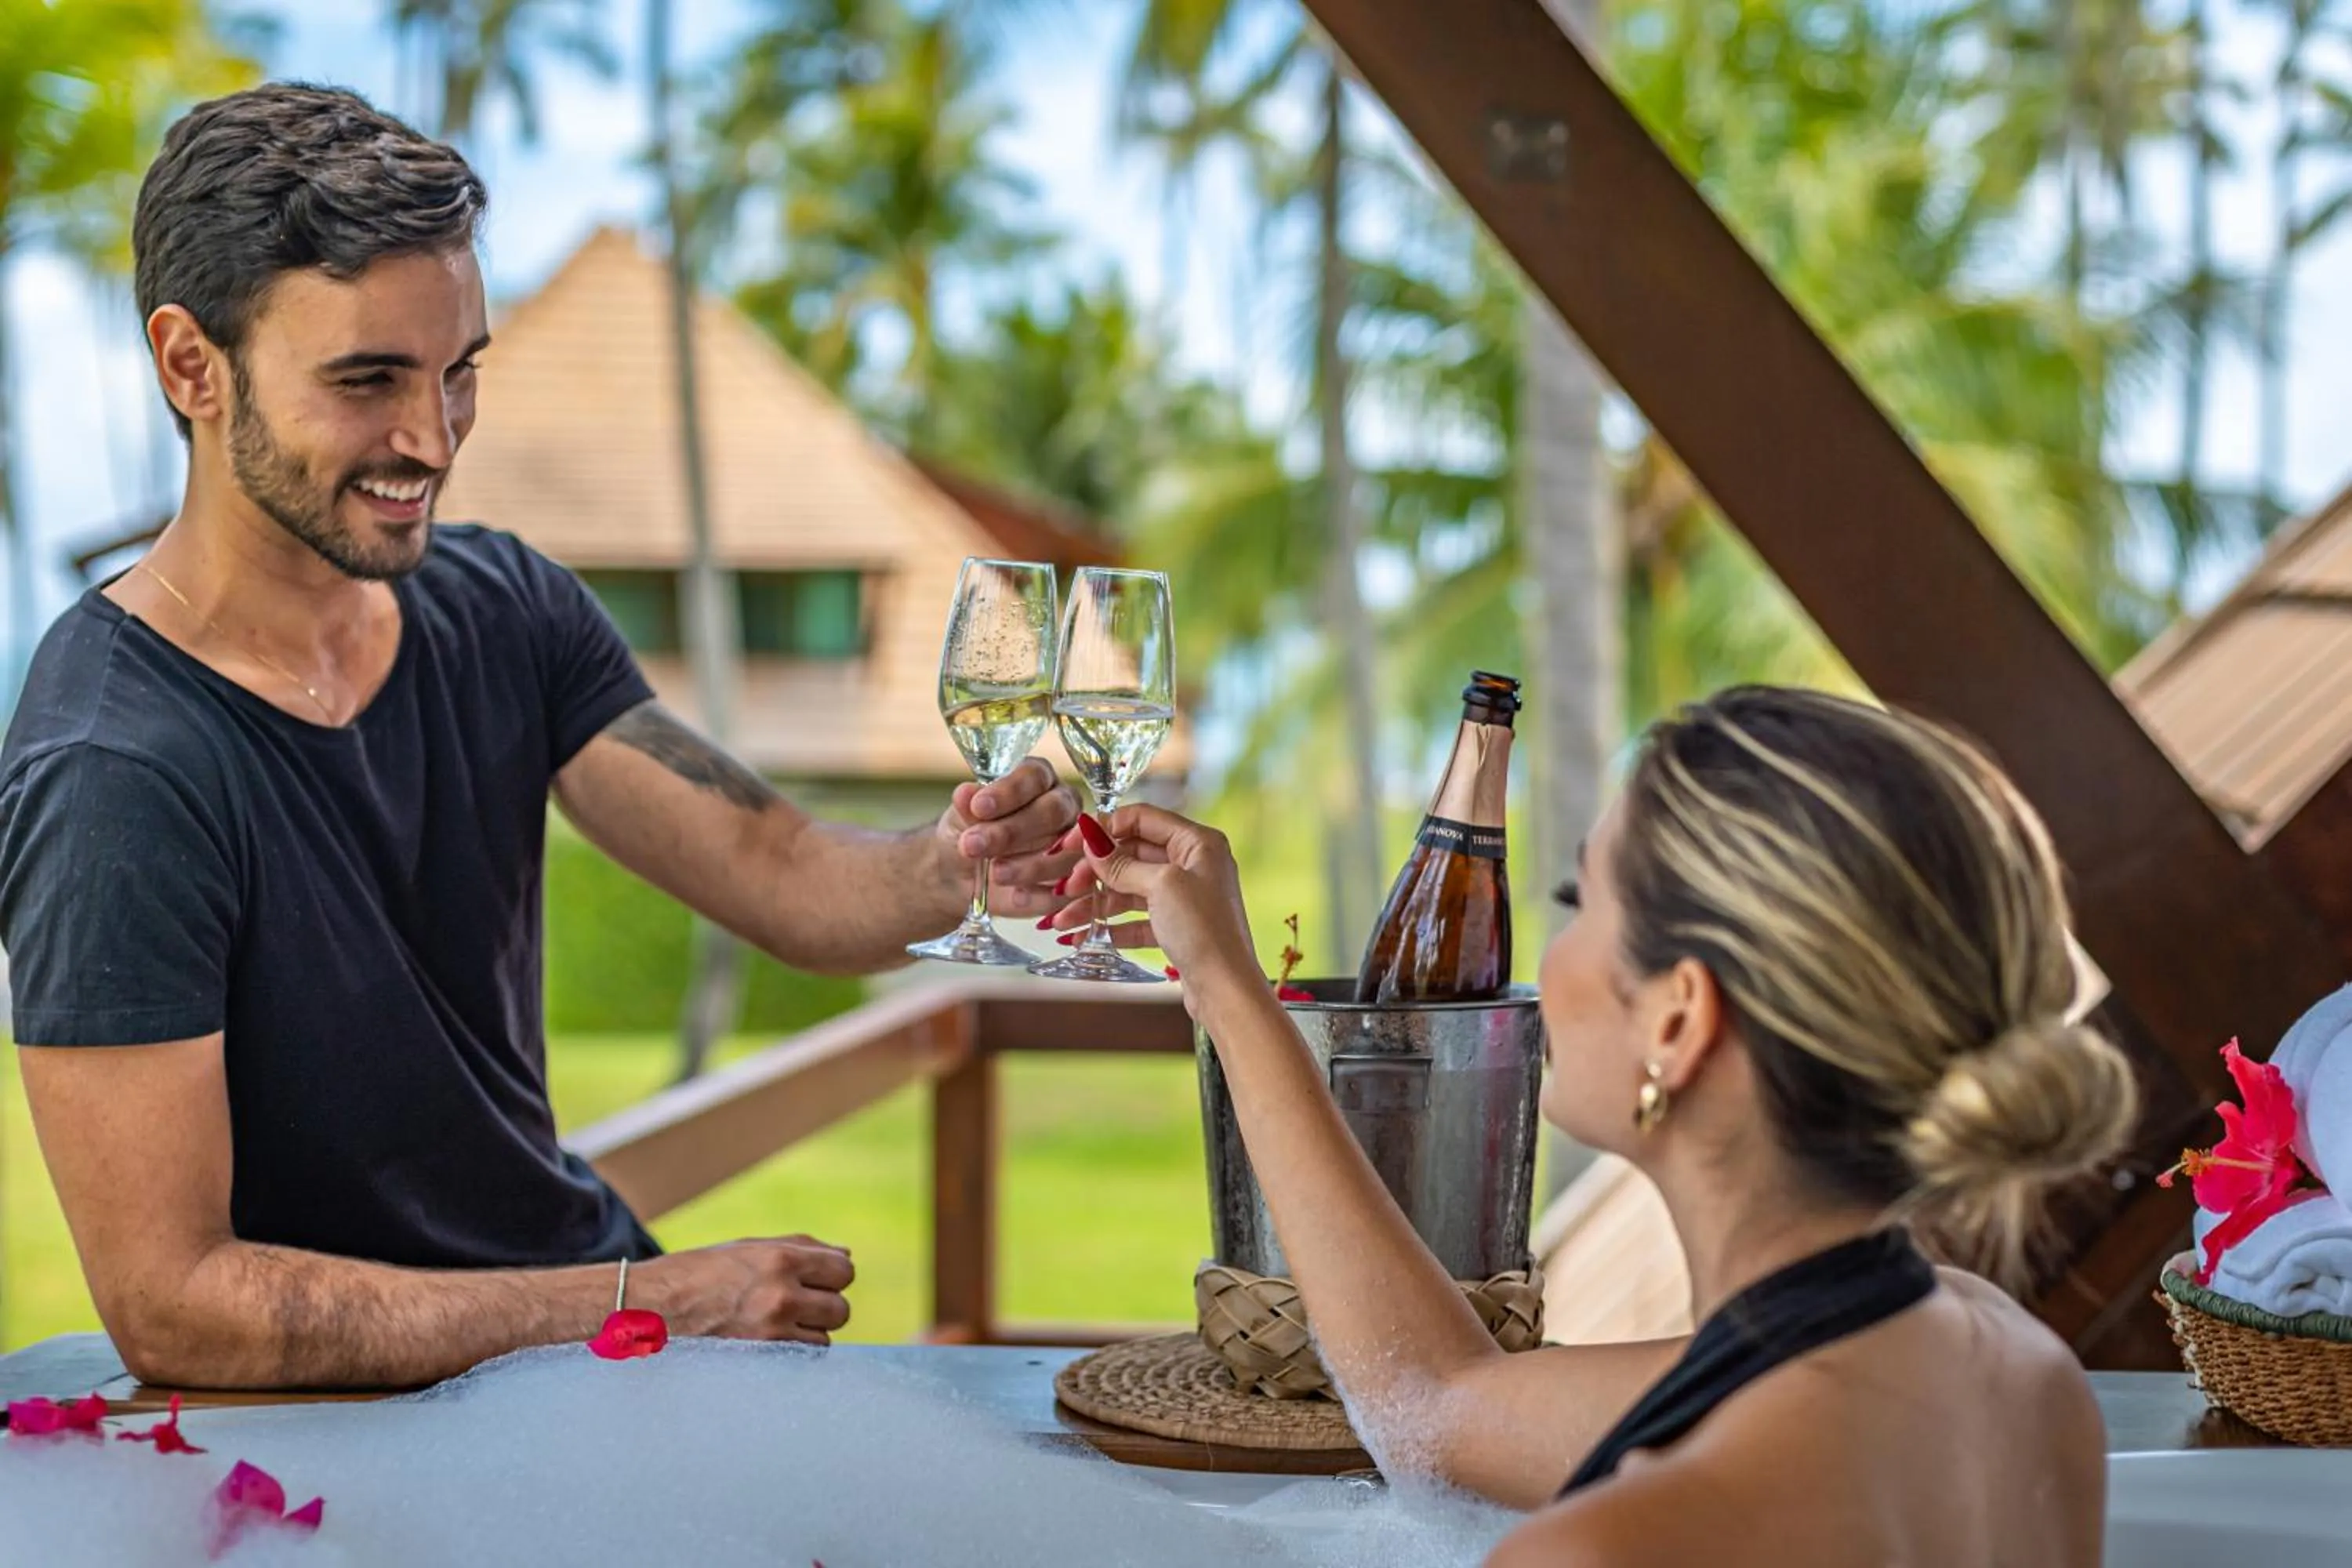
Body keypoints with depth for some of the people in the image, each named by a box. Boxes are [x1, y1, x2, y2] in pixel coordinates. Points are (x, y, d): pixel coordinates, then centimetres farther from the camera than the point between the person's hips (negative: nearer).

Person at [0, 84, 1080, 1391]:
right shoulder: (116, 778, -21)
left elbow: (790, 884, -4)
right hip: (353, 1427, -7)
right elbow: (167, 1305, -22)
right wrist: (640, 1307, -20)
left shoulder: (502, 610, 1)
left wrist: (955, 865, -28)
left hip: (600, 1287, 7)